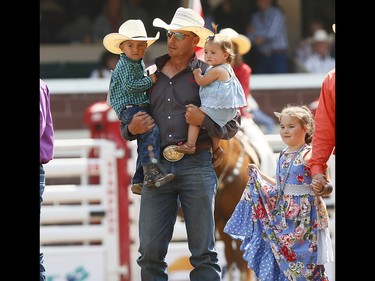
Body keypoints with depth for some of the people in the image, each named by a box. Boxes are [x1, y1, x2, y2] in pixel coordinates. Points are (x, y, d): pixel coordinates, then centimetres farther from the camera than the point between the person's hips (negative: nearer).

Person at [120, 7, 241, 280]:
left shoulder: (207, 74, 6)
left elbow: (232, 125, 4)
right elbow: (126, 126, 24)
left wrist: (204, 120, -13)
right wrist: (131, 129, 1)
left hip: (196, 167, -3)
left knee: (203, 252, -2)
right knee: (150, 252, -1)